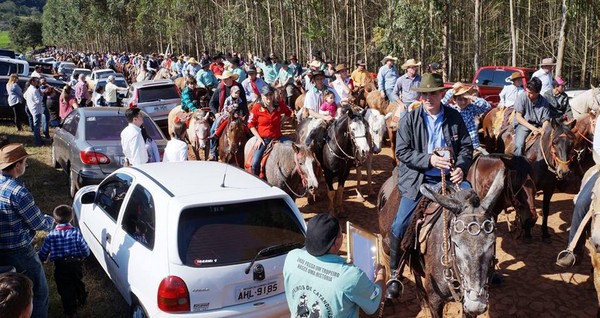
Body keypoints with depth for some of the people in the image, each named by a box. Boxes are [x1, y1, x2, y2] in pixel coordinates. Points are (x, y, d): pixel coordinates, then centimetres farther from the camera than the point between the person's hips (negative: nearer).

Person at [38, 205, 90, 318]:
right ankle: (82, 298, 51)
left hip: (60, 266, -2)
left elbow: (43, 253, -4)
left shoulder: (51, 235, -11)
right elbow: (86, 251, -9)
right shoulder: (76, 232, -12)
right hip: (76, 263, 2)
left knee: (65, 289, 14)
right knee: (77, 281, 29)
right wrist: (81, 257, 14)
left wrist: (42, 259, 20)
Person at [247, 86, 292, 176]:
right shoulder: (257, 107, -6)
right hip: (262, 139, -3)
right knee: (255, 163, -18)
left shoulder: (279, 106, 1)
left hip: (277, 138, 3)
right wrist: (258, 138, -9)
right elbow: (251, 124, -2)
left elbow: (288, 113, 23)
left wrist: (281, 122, 9)